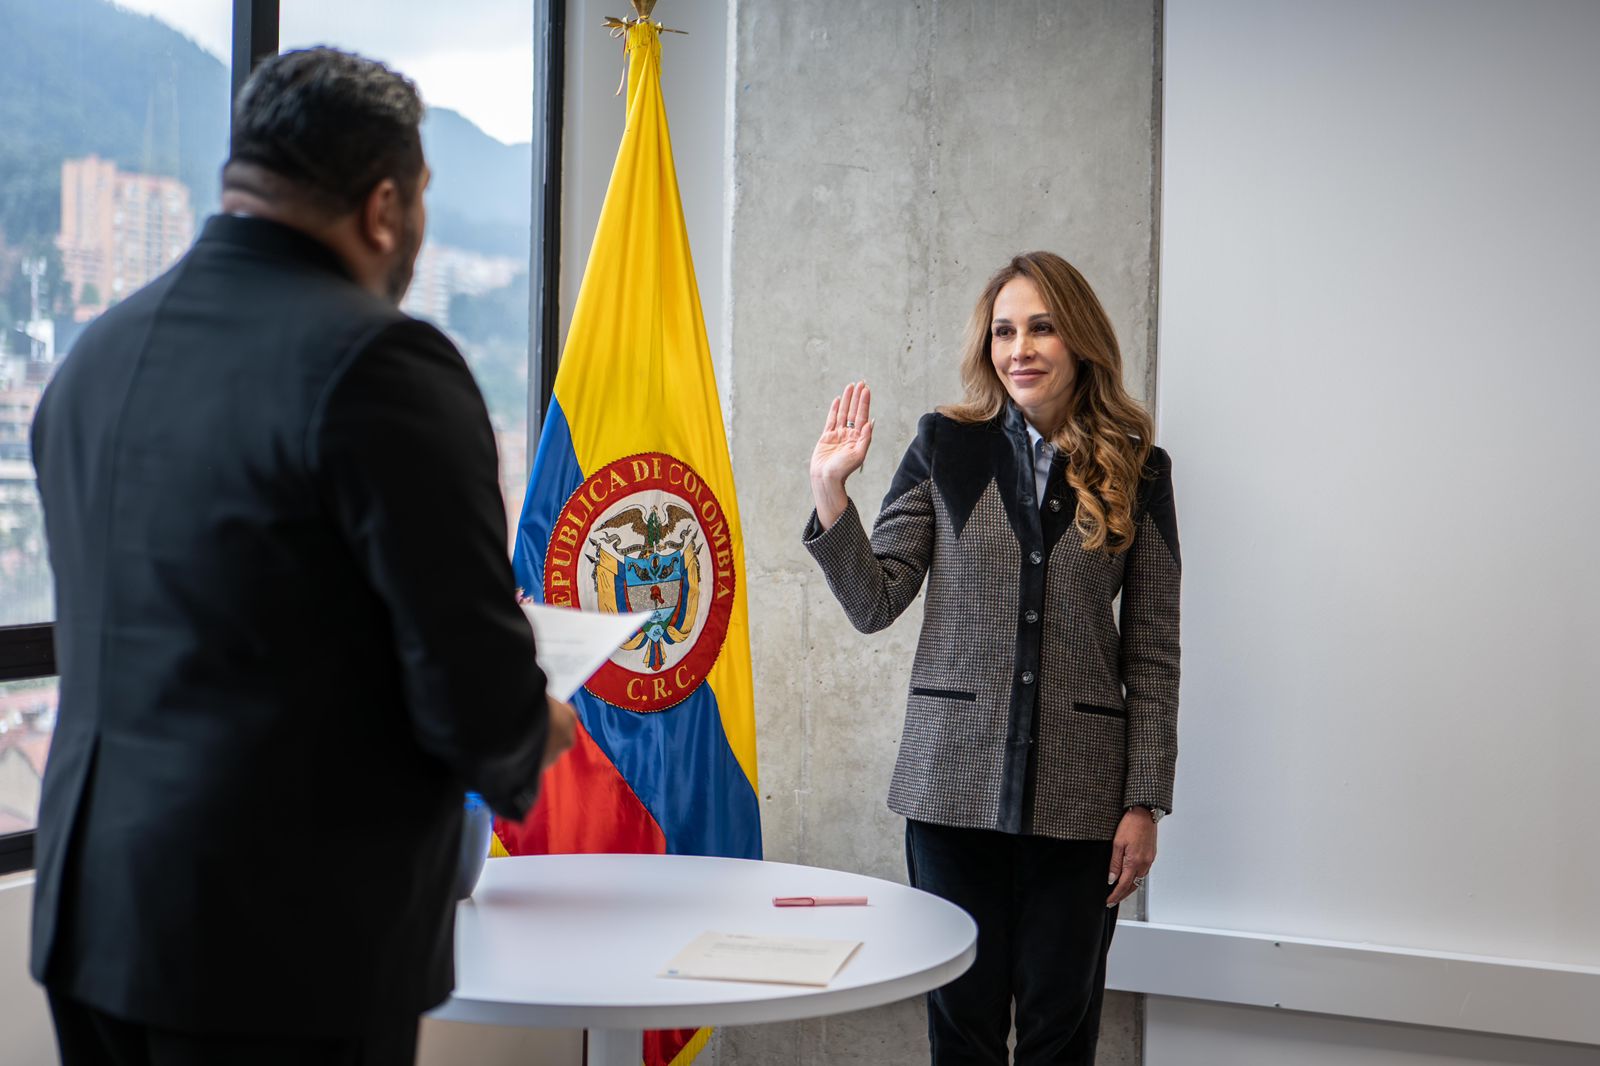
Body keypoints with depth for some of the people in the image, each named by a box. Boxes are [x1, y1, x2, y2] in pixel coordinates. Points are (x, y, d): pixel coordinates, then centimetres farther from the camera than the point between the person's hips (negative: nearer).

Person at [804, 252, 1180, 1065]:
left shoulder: (1137, 473, 3)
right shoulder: (946, 448, 3)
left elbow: (1152, 653, 3)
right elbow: (873, 604, 1)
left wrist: (1145, 803, -1)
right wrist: (829, 491, -12)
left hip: (1079, 795, 0)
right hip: (956, 784, 0)